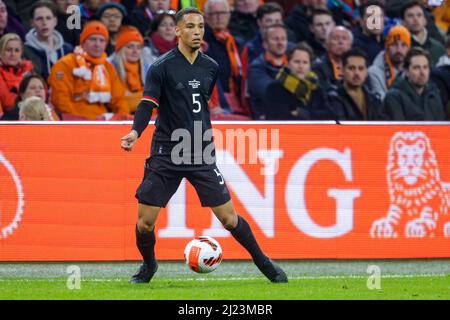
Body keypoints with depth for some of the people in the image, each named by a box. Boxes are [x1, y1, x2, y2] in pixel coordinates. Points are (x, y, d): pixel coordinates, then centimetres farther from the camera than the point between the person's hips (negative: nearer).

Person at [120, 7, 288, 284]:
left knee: (230, 219, -2)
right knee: (144, 223, -4)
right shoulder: (162, 67, -8)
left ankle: (263, 262, 19)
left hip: (202, 156, 2)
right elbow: (148, 104, -16)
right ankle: (149, 265, 25)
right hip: (166, 154, -2)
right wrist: (135, 132, -34)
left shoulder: (211, 67, 6)